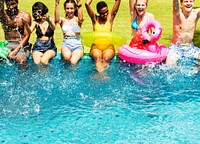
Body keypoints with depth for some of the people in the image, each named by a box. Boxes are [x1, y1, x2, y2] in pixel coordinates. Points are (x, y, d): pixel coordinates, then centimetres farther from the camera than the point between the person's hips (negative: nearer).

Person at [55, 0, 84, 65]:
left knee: (73, 62, -30)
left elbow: (80, 19, -22)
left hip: (77, 45, -1)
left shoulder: (77, 19, 4)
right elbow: (57, 19, -17)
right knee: (67, 56, -33)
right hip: (66, 44, 1)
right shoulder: (63, 20, 7)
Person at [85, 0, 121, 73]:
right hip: (96, 46, -1)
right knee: (97, 57, -34)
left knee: (106, 58, -33)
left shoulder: (110, 17, 9)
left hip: (108, 47, 1)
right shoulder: (95, 19, 8)